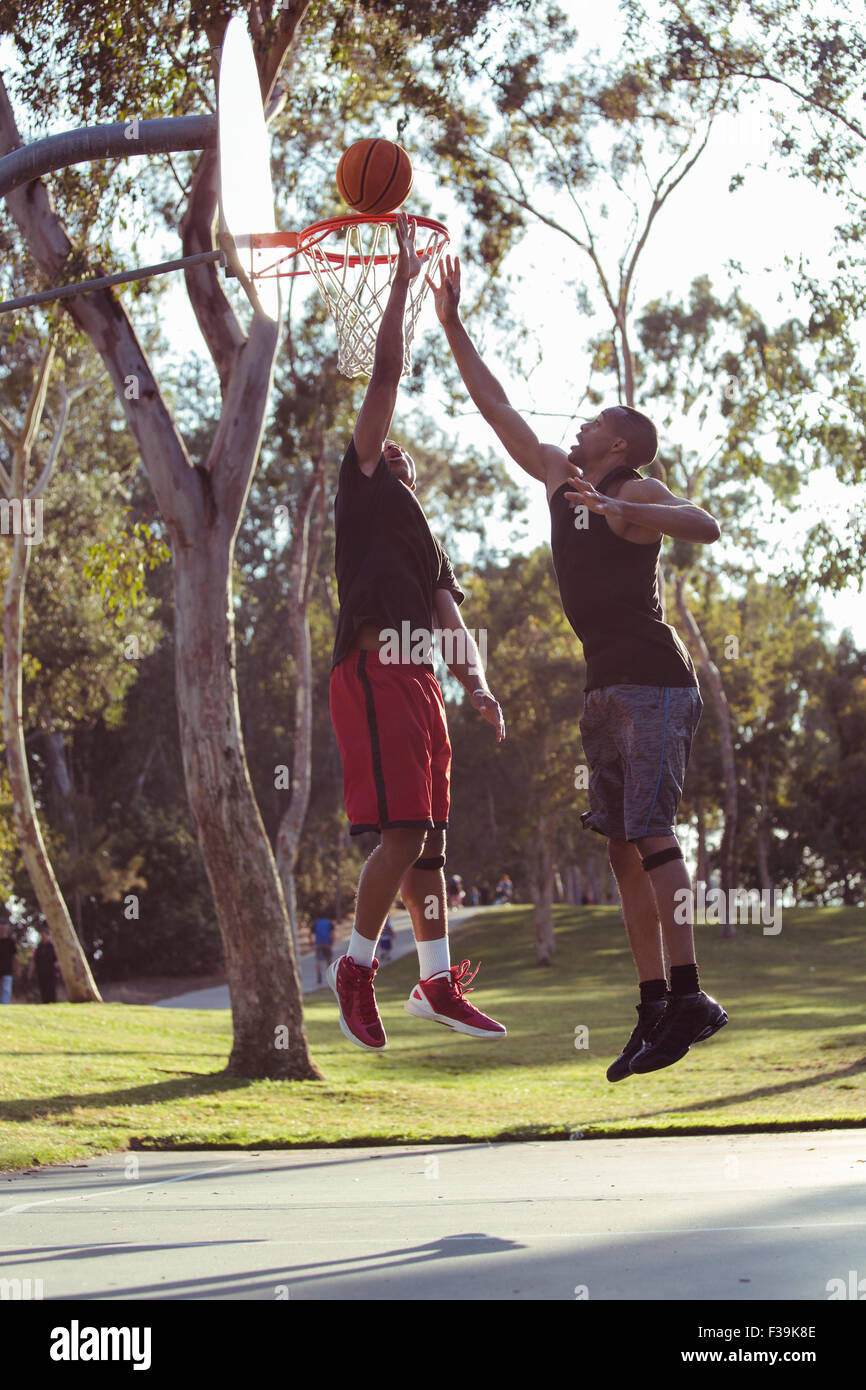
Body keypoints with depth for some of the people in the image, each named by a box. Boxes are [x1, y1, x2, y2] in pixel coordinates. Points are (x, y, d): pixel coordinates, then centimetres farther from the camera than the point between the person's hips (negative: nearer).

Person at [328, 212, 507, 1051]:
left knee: (428, 834, 9)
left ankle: (437, 982, 14)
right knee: (404, 830, -15)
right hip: (374, 667, -8)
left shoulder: (426, 542, 30)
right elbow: (386, 376, 5)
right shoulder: (363, 486, 10)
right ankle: (355, 966, -5)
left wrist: (477, 685, 3)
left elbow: (450, 619, 19)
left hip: (418, 676, 8)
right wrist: (401, 281, 5)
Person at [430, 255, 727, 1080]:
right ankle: (655, 1007, 2)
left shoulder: (636, 493, -4)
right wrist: (452, 326, 24)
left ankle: (689, 995, -18)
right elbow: (496, 408, 24)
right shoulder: (559, 478, 17)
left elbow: (705, 527, -22)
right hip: (605, 685, 8)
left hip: (653, 679, -8)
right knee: (624, 846, 3)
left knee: (648, 833, -16)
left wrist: (618, 510, -32)